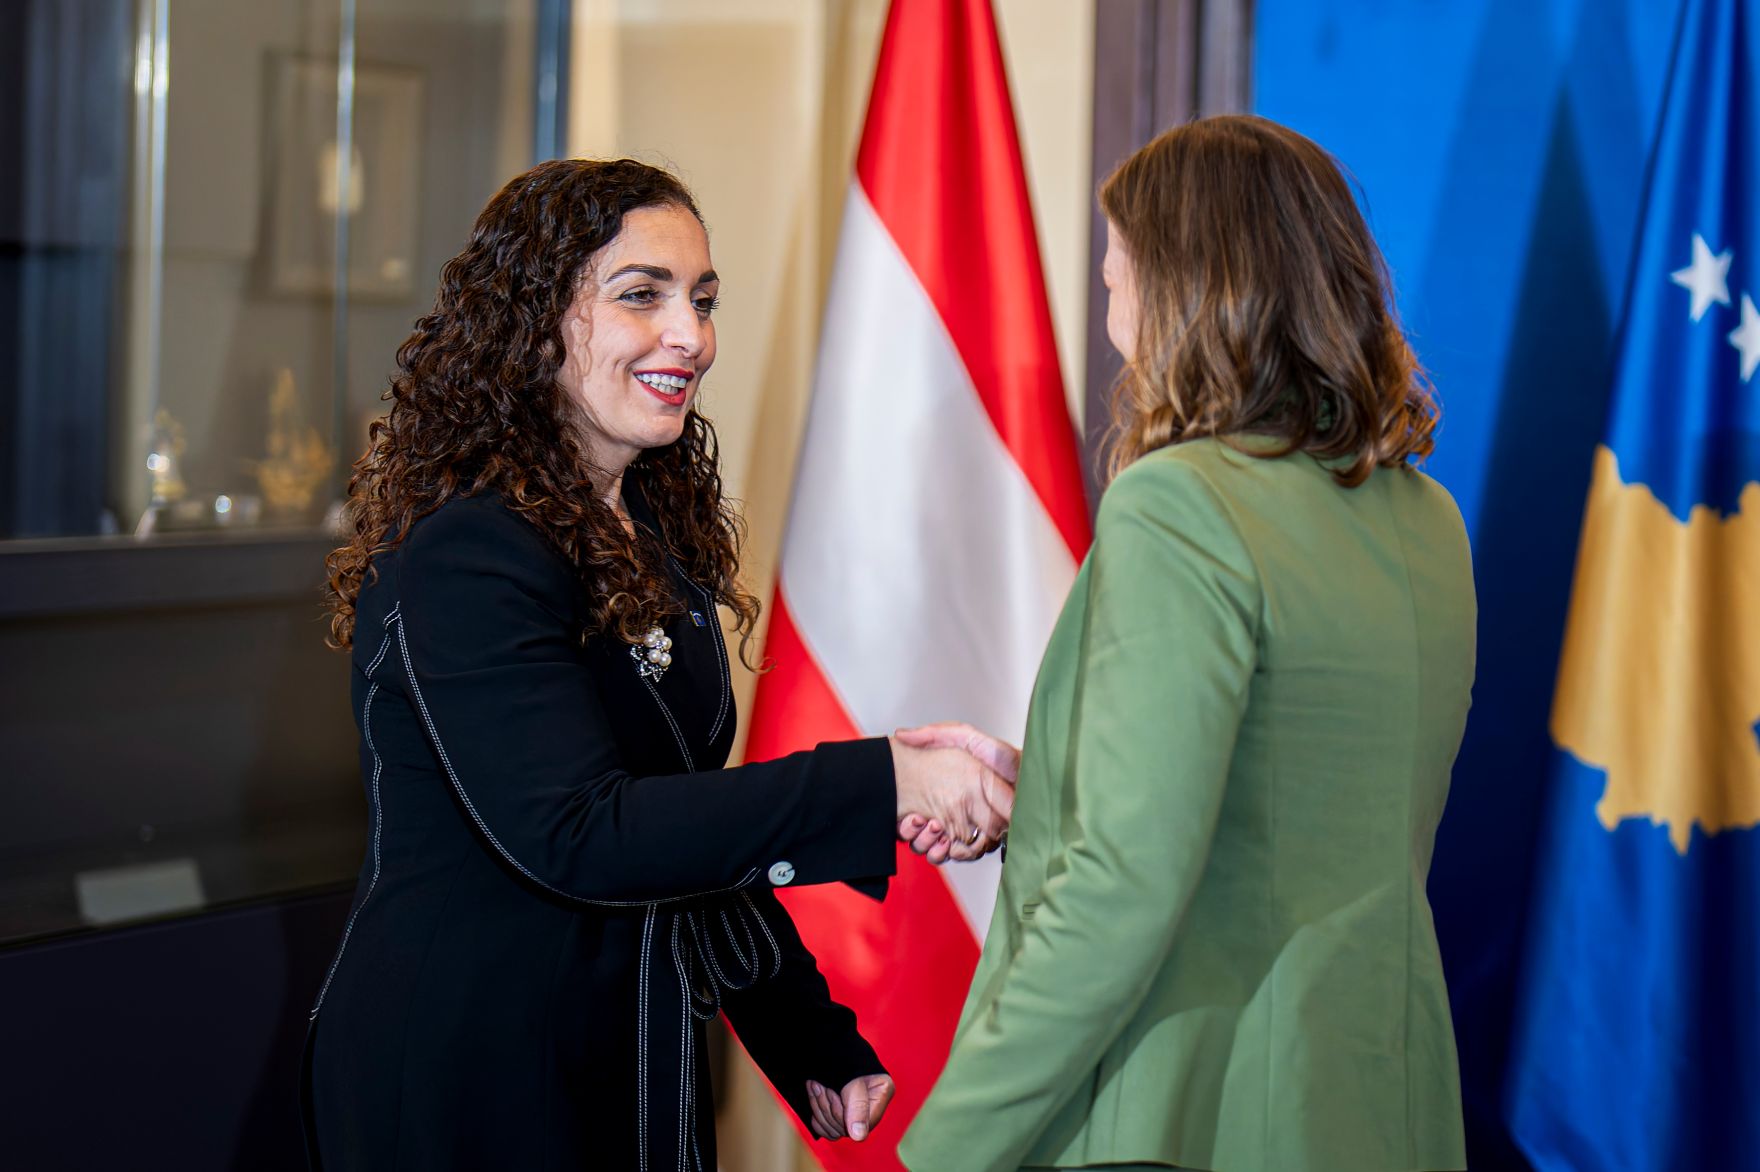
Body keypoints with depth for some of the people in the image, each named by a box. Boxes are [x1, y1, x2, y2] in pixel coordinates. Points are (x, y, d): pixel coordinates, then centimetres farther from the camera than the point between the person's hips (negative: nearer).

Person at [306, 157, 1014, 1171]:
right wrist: (876, 789, -29)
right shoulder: (465, 555, -18)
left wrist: (817, 1042, 8)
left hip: (637, 1072, 8)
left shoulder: (658, 534, 9)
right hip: (462, 1081, -8)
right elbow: (572, 837, -28)